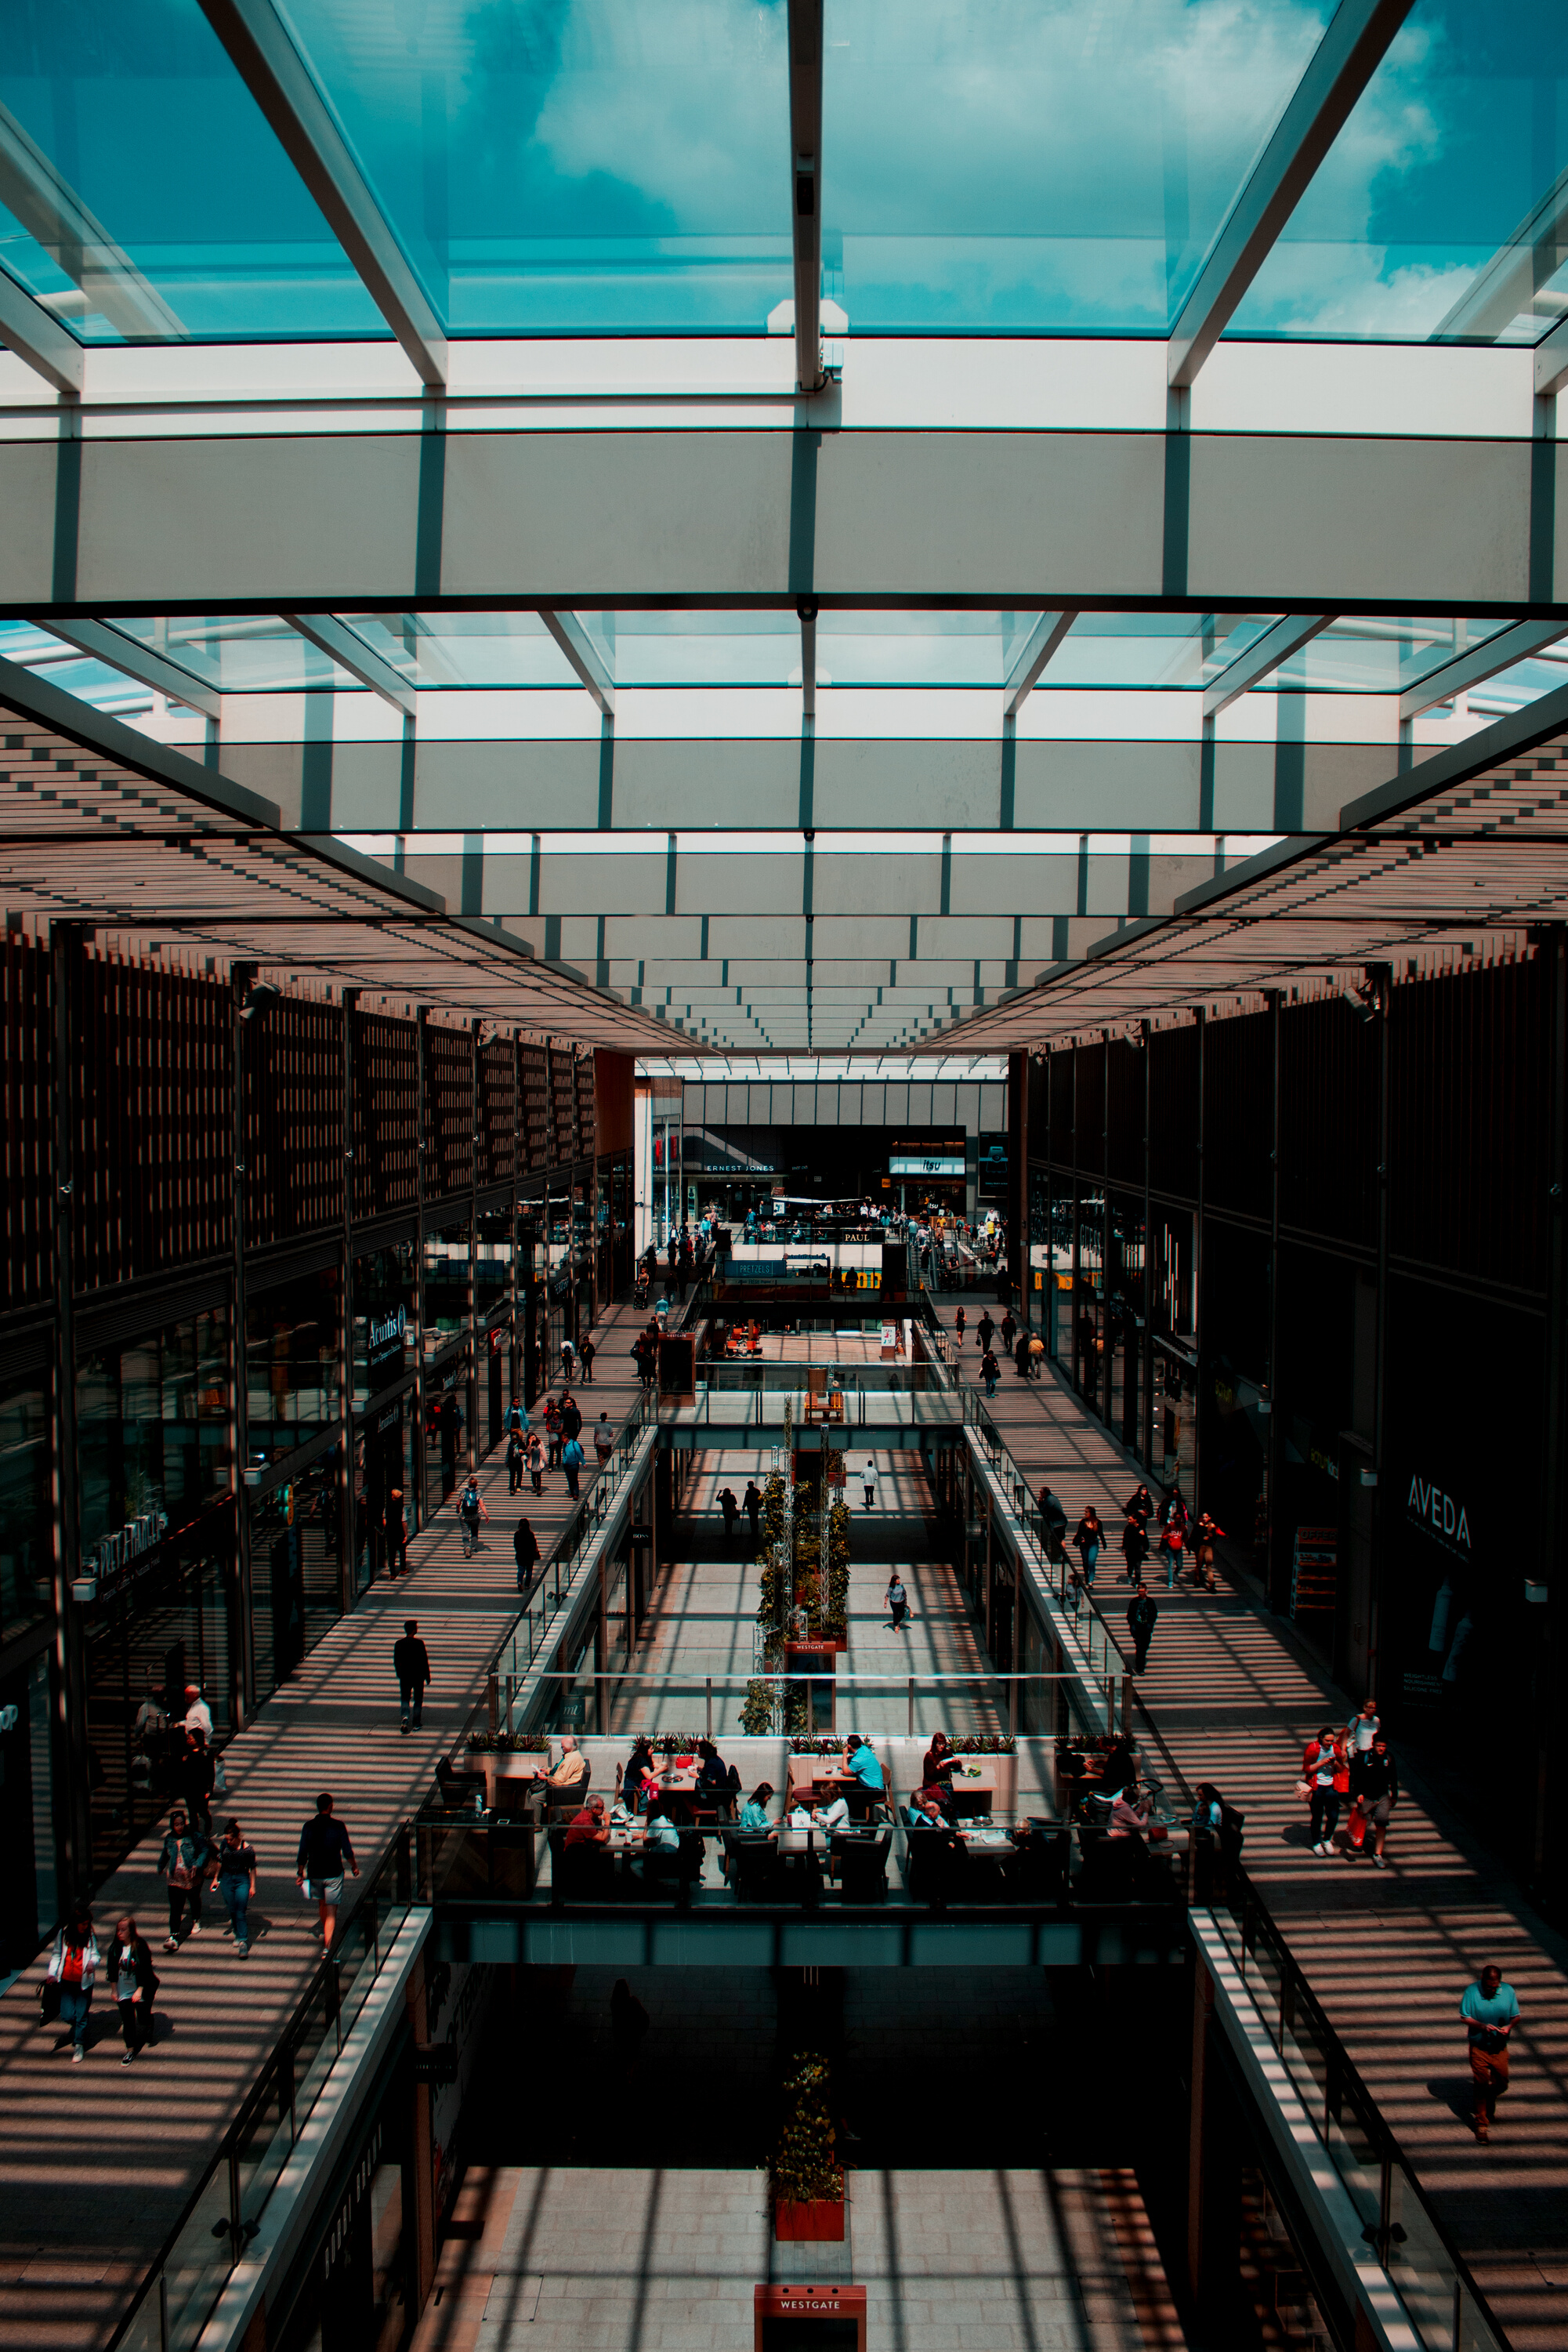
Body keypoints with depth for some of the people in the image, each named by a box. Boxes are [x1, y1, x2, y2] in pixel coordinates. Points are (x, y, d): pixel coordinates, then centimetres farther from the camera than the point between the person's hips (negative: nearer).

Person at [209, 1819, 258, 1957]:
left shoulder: (247, 1849, -15)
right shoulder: (224, 1844, -5)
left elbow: (252, 1868, -6)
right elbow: (220, 1861, 10)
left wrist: (252, 1886, -3)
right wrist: (216, 1878, 12)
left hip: (242, 1880, -4)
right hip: (226, 1879, 4)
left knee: (241, 1912, -9)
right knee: (231, 1910, 11)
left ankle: (243, 1942, -10)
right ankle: (238, 1935, 30)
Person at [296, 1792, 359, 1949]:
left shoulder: (309, 1826, -7)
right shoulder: (338, 1826, -12)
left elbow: (302, 1854, -4)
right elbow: (347, 1852, -7)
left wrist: (300, 1873, 7)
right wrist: (354, 1867, 10)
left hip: (314, 1873, 3)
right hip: (334, 1874, -3)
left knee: (321, 1902, 27)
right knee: (331, 1911, 1)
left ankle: (325, 1931, 49)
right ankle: (327, 1946, -8)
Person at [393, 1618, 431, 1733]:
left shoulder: (399, 1644, -2)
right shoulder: (419, 1643, -13)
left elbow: (396, 1662, 5)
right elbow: (424, 1660, -10)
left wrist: (399, 1674, 19)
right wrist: (427, 1675, 0)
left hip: (404, 1676, 2)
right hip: (418, 1676, -2)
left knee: (405, 1699, 8)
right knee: (418, 1700, 12)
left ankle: (405, 1717, -18)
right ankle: (417, 1724, 16)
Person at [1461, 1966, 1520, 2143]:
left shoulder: (1508, 1991, -5)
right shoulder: (1472, 1992, -13)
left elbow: (1516, 2016, 4)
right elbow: (1465, 2017, -8)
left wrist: (1509, 2026, -17)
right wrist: (1483, 2026, -25)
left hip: (1500, 2047, 3)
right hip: (1479, 2047, -3)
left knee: (1501, 2083, 10)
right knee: (1481, 2084, -2)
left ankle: (1489, 2105, 43)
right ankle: (1481, 2123, 12)